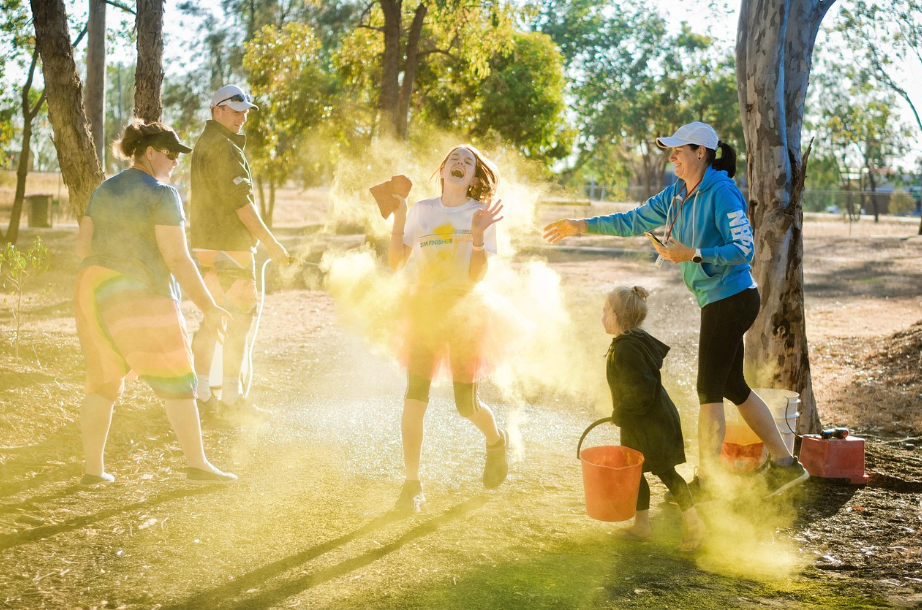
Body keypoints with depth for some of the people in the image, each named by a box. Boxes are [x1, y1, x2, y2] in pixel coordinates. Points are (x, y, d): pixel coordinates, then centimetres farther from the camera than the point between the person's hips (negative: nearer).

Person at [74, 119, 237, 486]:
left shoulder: (105, 190, 12)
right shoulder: (162, 194, -11)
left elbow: (84, 247, 11)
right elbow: (178, 258, -16)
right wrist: (208, 308, -12)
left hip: (95, 291, 7)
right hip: (140, 298, -7)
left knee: (103, 384, 15)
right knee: (177, 383, 1)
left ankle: (93, 469, 14)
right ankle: (198, 465, 2)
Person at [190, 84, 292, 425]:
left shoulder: (204, 144, 19)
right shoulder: (223, 147, -13)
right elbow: (240, 201, -18)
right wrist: (271, 243, -15)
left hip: (205, 245, 10)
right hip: (228, 246, -10)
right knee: (239, 323, -6)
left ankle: (201, 395, 18)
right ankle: (231, 401, -4)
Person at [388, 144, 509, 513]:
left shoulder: (481, 214, -2)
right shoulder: (422, 210, 5)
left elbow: (477, 275, -12)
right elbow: (395, 262, 1)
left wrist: (478, 234, -25)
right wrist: (399, 218, -7)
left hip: (464, 311, -2)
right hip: (423, 307, 2)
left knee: (466, 405, 3)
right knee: (414, 400, -7)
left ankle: (496, 441, 37)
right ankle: (412, 485, 3)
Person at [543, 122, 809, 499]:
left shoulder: (722, 194, -16)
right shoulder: (677, 195, 10)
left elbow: (744, 250, -20)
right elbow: (635, 221, 16)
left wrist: (693, 254, -27)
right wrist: (582, 226, 13)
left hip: (730, 298, -9)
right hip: (718, 301, 9)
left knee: (709, 390, -1)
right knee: (733, 387, 14)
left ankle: (705, 481, 10)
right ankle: (784, 464, 21)